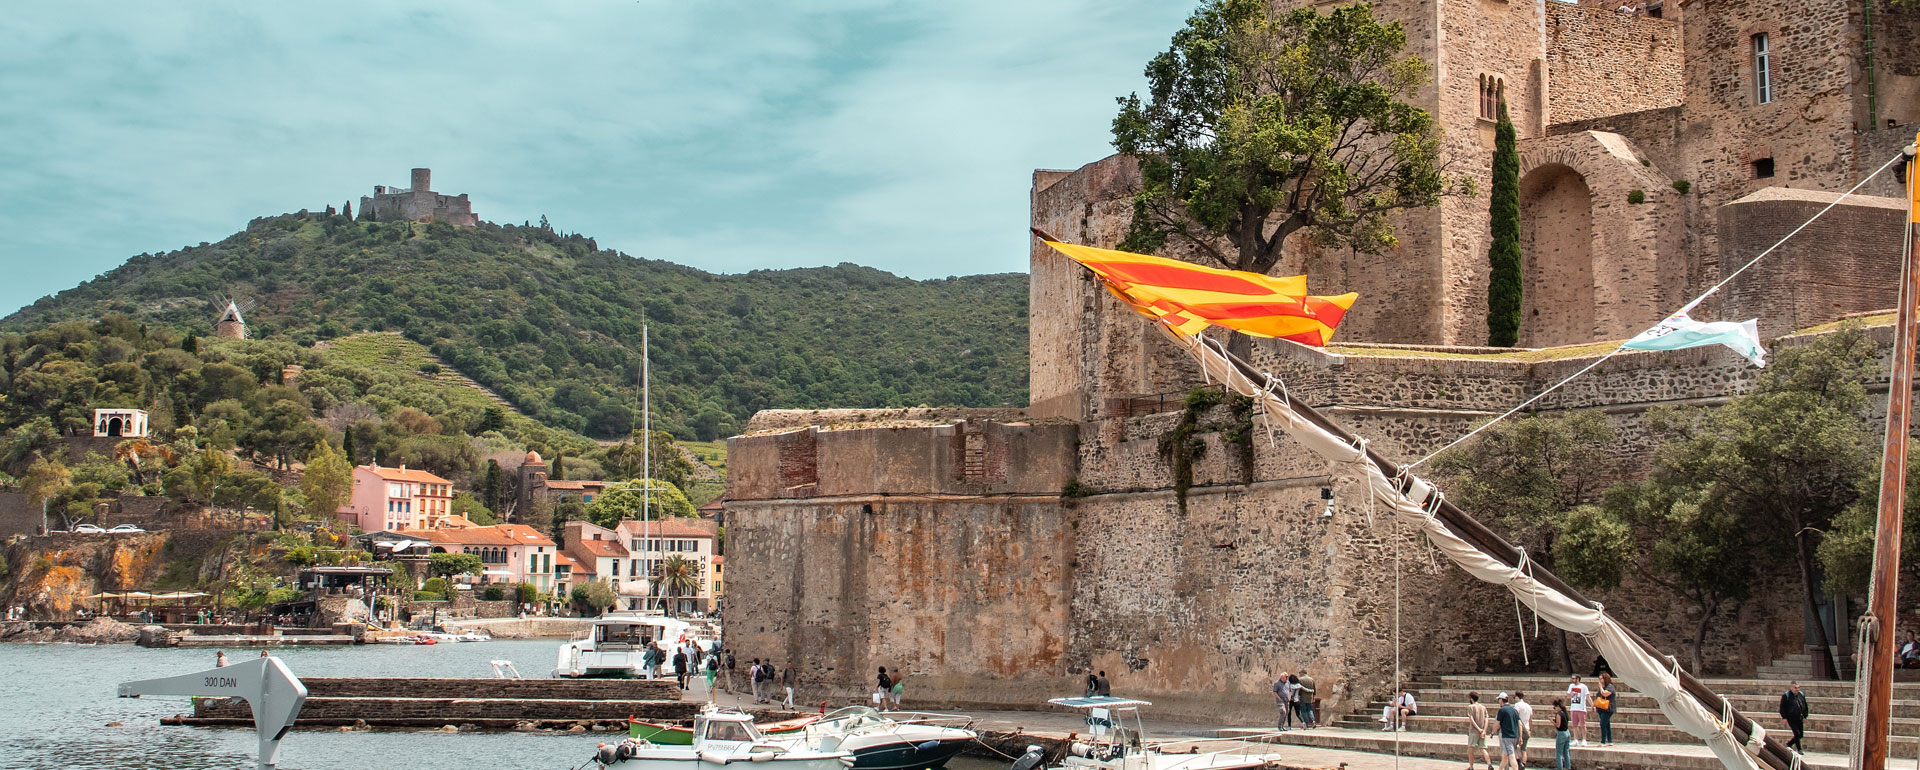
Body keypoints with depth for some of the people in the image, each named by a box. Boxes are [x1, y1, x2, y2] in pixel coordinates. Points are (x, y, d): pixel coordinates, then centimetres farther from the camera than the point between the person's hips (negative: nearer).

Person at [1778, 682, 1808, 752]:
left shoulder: (1801, 695, 8)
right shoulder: (1786, 696, -7)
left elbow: (1805, 707, 18)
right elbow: (1782, 708, -4)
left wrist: (1805, 717, 13)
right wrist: (1784, 717, -10)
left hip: (1799, 719, 6)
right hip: (1791, 719, -6)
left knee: (1801, 735, 8)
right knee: (1797, 734, -11)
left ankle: (1789, 744, 29)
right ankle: (1799, 749, 3)